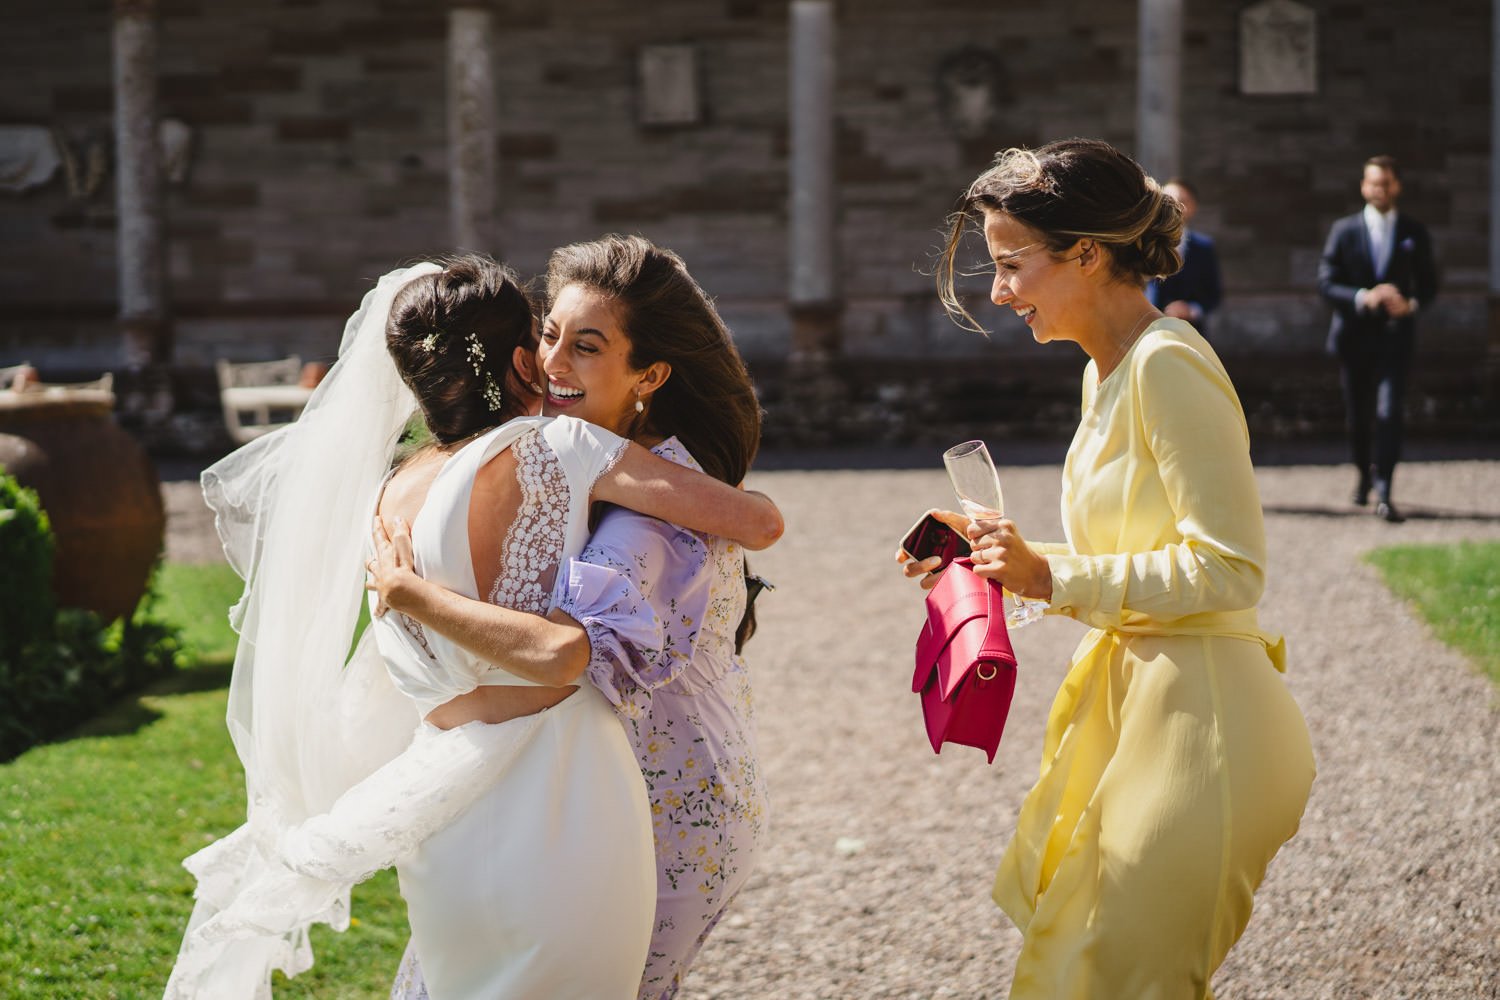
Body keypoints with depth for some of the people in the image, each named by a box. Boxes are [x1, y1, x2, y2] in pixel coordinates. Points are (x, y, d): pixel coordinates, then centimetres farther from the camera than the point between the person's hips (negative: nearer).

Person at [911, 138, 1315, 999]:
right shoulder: (1110, 370, 13)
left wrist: (1053, 578, -18)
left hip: (1195, 721, -10)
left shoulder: (1167, 367, -17)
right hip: (1133, 696, 10)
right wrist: (1005, 557, 9)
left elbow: (1229, 569, -21)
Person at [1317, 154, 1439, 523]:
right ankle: (1364, 473, 38)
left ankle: (1383, 495, -16)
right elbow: (1326, 283, -3)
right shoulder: (1344, 230, 2)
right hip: (1354, 336, 1)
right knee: (1357, 416, 11)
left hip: (1394, 336, -1)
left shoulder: (1415, 233, 4)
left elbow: (1428, 285, 8)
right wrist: (1363, 298, -20)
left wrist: (1411, 304, -14)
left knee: (1390, 413, -15)